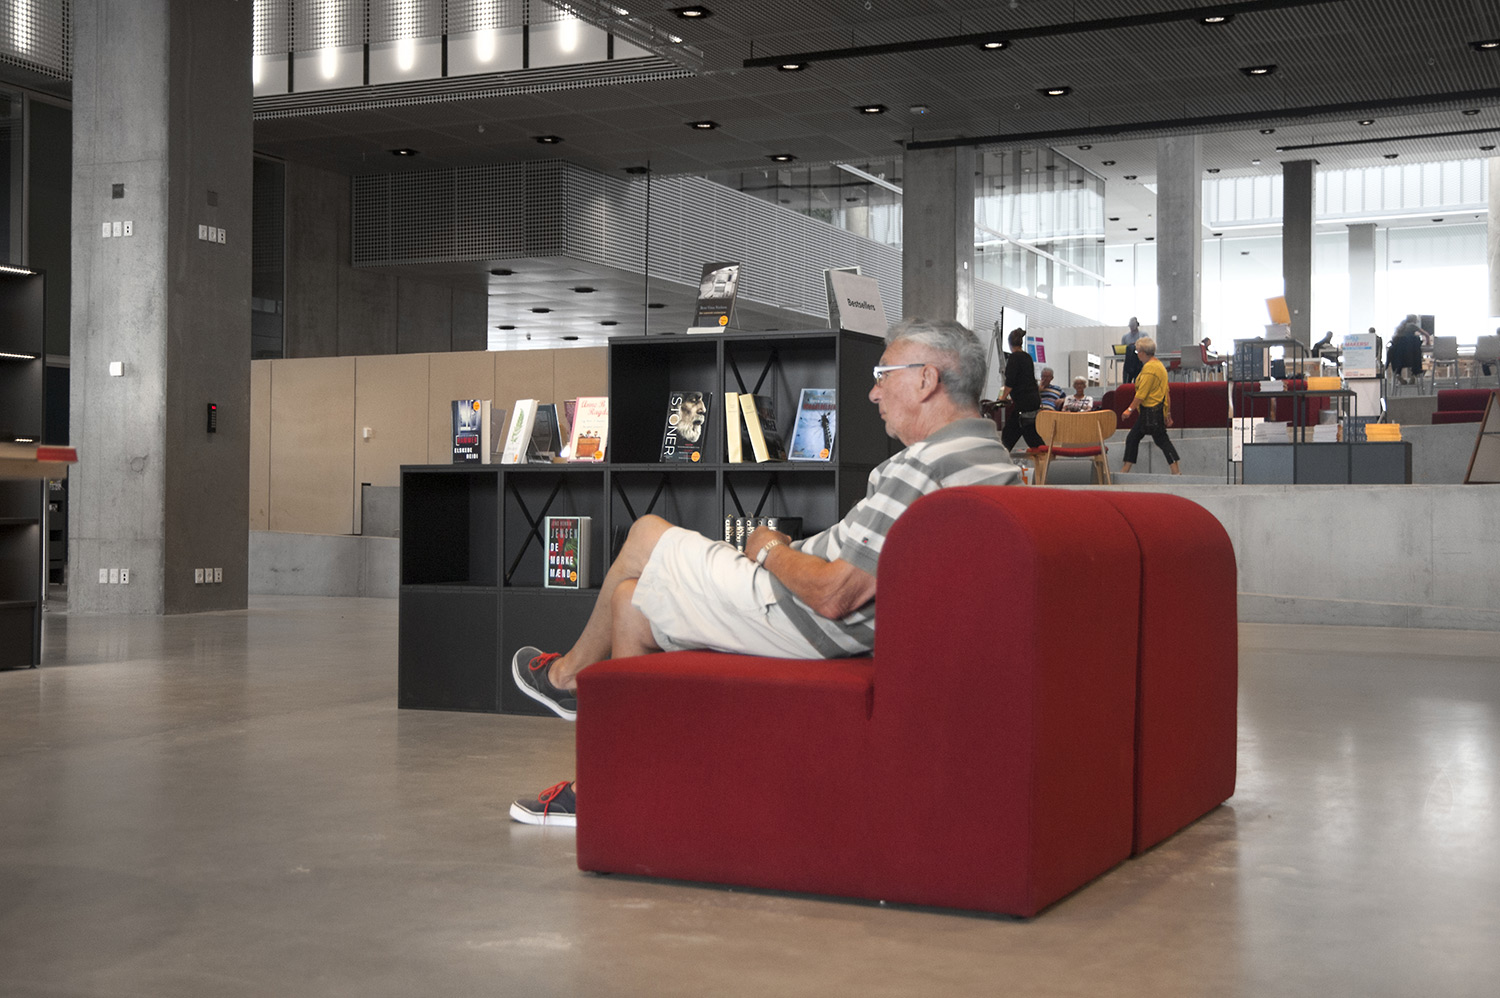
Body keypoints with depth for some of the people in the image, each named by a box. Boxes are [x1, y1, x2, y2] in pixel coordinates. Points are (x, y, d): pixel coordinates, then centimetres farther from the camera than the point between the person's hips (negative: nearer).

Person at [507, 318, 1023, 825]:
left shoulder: (924, 468, -28)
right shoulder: (994, 460, 4)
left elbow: (834, 595, -29)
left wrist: (772, 552, -9)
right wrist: (798, 552, 11)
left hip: (805, 622, -10)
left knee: (646, 535, 9)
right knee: (630, 598, 18)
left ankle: (570, 672, 34)